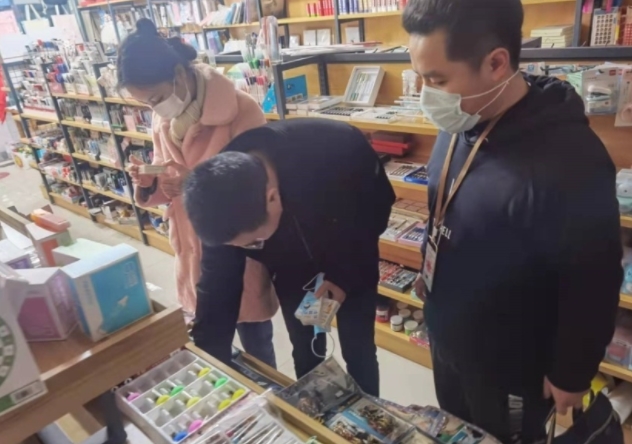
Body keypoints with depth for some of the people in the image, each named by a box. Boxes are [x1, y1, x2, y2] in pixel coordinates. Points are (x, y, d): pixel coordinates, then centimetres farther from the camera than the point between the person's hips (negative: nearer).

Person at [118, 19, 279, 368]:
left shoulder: (241, 112, -19)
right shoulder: (163, 119, 1)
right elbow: (167, 188, 11)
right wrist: (148, 183, -12)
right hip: (193, 250, 6)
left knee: (255, 345, 13)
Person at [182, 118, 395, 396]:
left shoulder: (341, 149, -39)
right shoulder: (225, 208, -29)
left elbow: (380, 203, -18)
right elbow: (218, 286, -17)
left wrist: (347, 275, -19)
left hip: (354, 263, -1)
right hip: (292, 272, 2)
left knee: (358, 351, 8)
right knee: (306, 354, 10)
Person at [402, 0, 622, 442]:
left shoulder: (569, 160, -30)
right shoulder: (459, 127, -7)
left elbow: (593, 285, -21)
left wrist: (571, 375, -11)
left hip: (510, 364, -6)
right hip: (446, 338, 7)